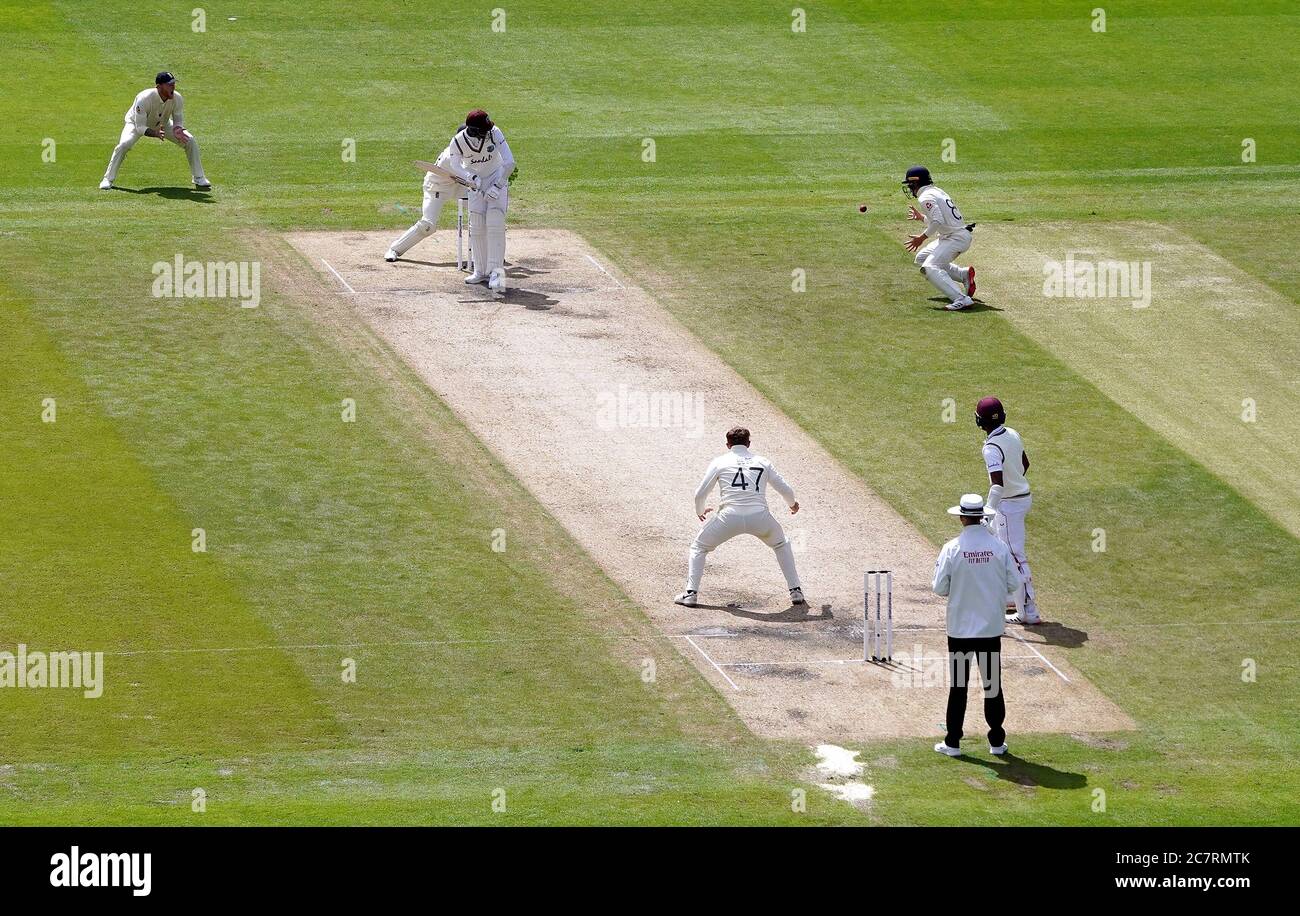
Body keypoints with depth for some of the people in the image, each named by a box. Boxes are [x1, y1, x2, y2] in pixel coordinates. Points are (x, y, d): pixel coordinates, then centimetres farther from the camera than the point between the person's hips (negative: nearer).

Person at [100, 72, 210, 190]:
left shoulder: (177, 98, -27)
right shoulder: (144, 99, -39)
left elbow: (178, 121, -12)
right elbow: (140, 128, -35)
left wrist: (178, 130, -36)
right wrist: (155, 133, -54)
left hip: (162, 124, 4)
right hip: (137, 123, -4)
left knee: (190, 140, -10)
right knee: (125, 144, -32)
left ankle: (199, 179, 7)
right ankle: (108, 179, -14)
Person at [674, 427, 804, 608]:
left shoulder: (720, 462, 12)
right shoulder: (763, 462, 18)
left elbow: (700, 493, 11)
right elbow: (786, 490, 20)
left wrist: (700, 511, 33)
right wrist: (792, 504, 44)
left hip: (730, 517, -2)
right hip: (760, 516, 2)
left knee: (698, 547, 20)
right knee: (781, 545, 31)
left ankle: (691, 593, 6)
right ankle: (795, 591, 22)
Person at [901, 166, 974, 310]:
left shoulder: (925, 197, -13)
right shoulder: (936, 192, 18)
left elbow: (938, 222, -24)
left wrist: (922, 238, -17)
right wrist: (921, 217, 32)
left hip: (956, 237, -10)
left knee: (929, 268, -22)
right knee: (922, 258, 22)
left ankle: (962, 299, -33)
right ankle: (964, 274, 17)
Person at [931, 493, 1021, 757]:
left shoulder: (952, 549, -12)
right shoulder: (999, 547, -7)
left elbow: (940, 588, -9)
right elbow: (1013, 583, -1)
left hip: (960, 627, -1)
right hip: (991, 627, 1)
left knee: (958, 685, 8)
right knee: (992, 684, 10)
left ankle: (953, 742, 11)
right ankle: (997, 742, 14)